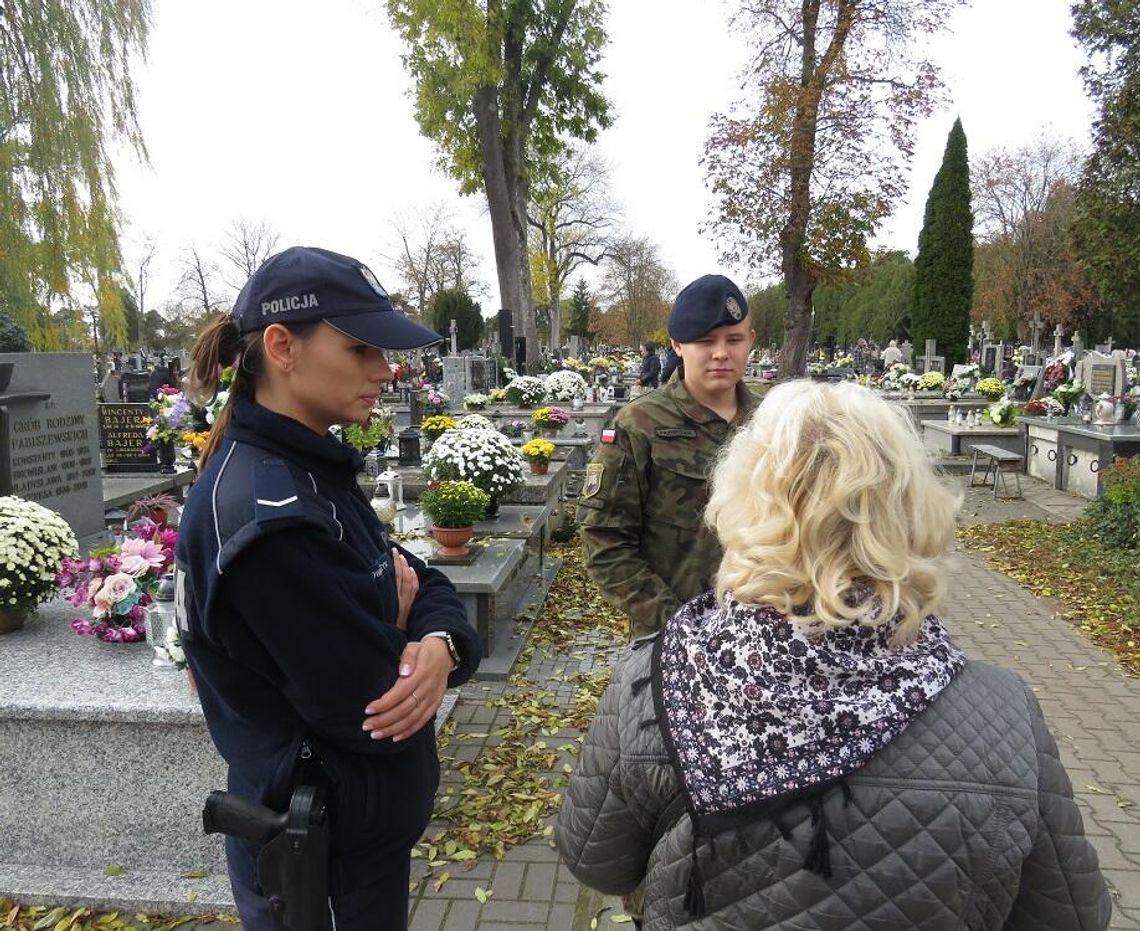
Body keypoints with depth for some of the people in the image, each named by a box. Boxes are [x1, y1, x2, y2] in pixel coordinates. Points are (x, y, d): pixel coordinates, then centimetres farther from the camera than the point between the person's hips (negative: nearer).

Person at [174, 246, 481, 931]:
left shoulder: (309, 470, 0)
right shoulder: (266, 513, -29)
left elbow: (421, 584, 0)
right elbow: (371, 711, -28)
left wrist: (442, 643, -21)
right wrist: (401, 630, -9)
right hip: (325, 854, -8)